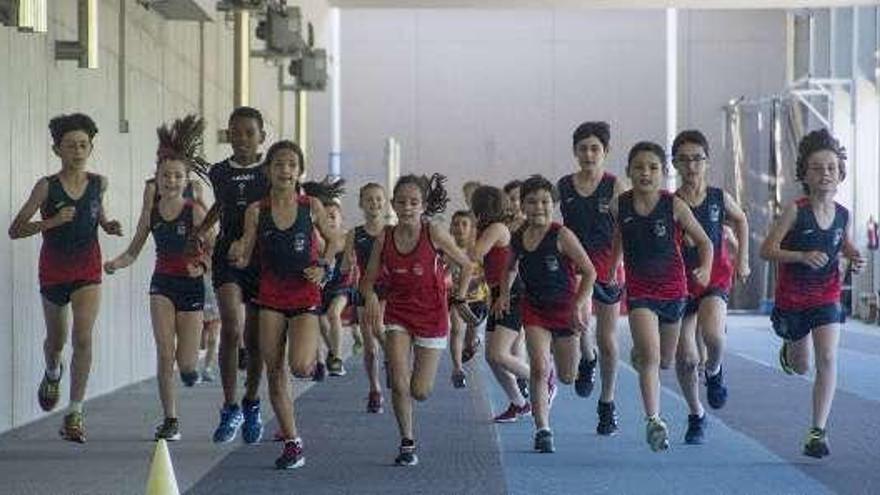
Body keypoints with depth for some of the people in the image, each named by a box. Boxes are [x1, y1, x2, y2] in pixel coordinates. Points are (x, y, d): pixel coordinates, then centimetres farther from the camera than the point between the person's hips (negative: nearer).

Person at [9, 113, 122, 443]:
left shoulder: (99, 183, -3)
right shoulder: (47, 187, -12)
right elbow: (15, 230, -13)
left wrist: (107, 225, 1)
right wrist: (51, 222, -27)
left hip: (88, 269, 0)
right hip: (54, 269, 0)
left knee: (82, 338, -15)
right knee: (56, 339, 18)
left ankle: (74, 414, -11)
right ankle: (52, 374, 54)